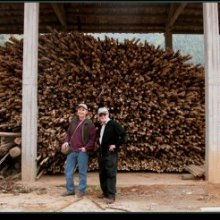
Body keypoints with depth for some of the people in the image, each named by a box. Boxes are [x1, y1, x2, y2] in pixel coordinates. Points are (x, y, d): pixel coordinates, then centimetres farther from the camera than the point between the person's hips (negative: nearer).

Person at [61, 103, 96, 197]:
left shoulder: (89, 123, -4)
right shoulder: (73, 121, 10)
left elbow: (93, 137, -6)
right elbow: (68, 133, 19)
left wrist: (86, 148, -14)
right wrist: (66, 141, 2)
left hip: (82, 151, -5)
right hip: (72, 150, 5)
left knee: (82, 172, 6)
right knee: (68, 171, 10)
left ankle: (81, 190, 20)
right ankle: (70, 190, 24)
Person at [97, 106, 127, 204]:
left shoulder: (113, 124, -11)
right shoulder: (100, 126, 13)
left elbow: (124, 135, -18)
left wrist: (116, 145, -17)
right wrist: (99, 144, 14)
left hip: (110, 153, -8)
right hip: (101, 153, 8)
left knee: (110, 174, -7)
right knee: (102, 174, 13)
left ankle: (111, 196, -3)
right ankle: (105, 192, 26)